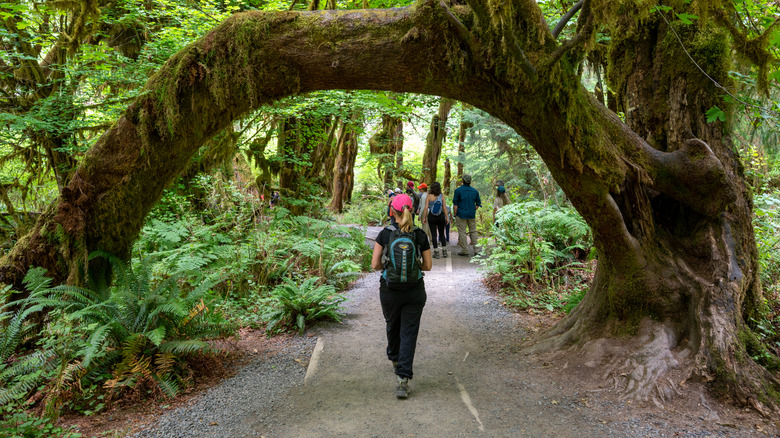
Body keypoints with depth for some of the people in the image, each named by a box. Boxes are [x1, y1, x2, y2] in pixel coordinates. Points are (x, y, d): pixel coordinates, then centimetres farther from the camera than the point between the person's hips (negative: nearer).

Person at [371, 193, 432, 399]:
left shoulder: (385, 234, -8)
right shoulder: (420, 235, -4)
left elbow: (375, 264, -8)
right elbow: (428, 266, 0)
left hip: (390, 290, 0)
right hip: (415, 291, 0)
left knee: (393, 326, 25)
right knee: (409, 333, 4)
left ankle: (395, 358, 51)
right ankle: (403, 380, -5)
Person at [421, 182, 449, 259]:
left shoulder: (429, 196, -7)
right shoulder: (442, 196, -4)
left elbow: (426, 208, -9)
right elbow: (444, 208, -6)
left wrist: (424, 217, -2)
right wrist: (447, 218, 0)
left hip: (431, 217, -1)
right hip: (441, 216, 2)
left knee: (434, 234, 4)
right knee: (442, 234, 15)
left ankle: (436, 252, 3)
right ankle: (444, 251, 14)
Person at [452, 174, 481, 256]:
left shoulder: (458, 190, -5)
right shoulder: (475, 191, 7)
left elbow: (455, 204, -6)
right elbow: (478, 204, 11)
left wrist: (455, 215, -1)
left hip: (461, 215, -4)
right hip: (472, 215, 4)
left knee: (462, 232, 0)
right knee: (473, 231, 11)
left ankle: (464, 250, 0)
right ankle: (476, 249, 11)